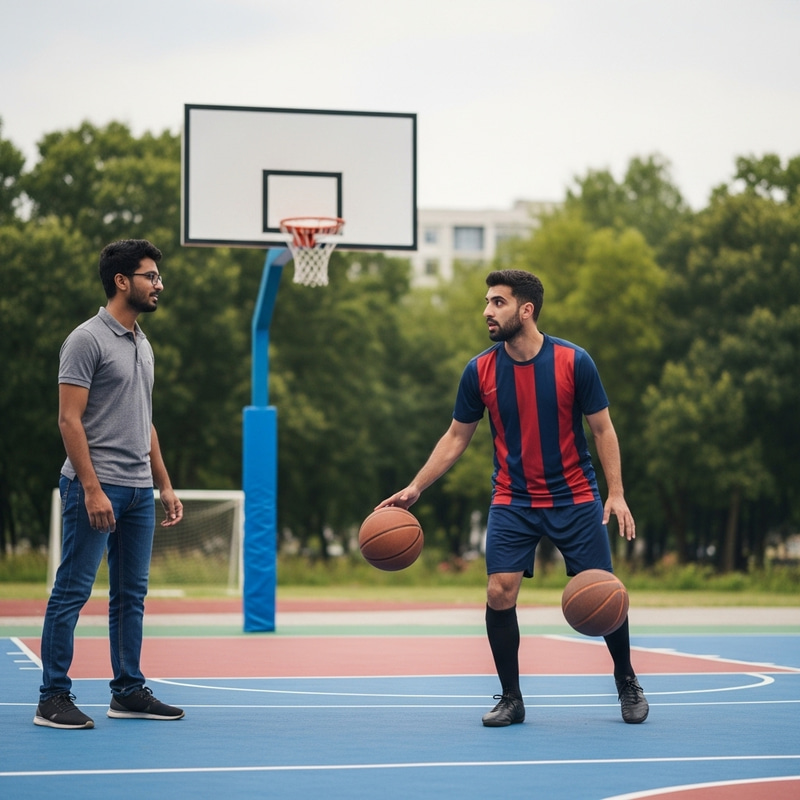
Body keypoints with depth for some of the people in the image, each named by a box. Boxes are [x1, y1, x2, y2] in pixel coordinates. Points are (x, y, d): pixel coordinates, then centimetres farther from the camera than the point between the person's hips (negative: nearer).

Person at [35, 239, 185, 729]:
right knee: (72, 592, -5)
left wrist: (165, 485, 18)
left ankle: (129, 692, 17)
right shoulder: (88, 339, -9)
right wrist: (92, 488, -20)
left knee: (131, 594, 10)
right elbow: (70, 419, -14)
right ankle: (54, 698, -1)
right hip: (96, 487, -8)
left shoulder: (143, 345, 17)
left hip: (139, 489, 8)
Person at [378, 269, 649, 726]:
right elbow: (456, 438, 5)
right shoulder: (480, 371, -5)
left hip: (575, 499, -2)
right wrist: (414, 489, -2)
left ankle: (627, 683, 25)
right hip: (512, 503, 2)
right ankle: (511, 699, 5)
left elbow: (603, 429, -4)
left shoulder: (573, 361, -11)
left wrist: (616, 494, -12)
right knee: (499, 594, -12)